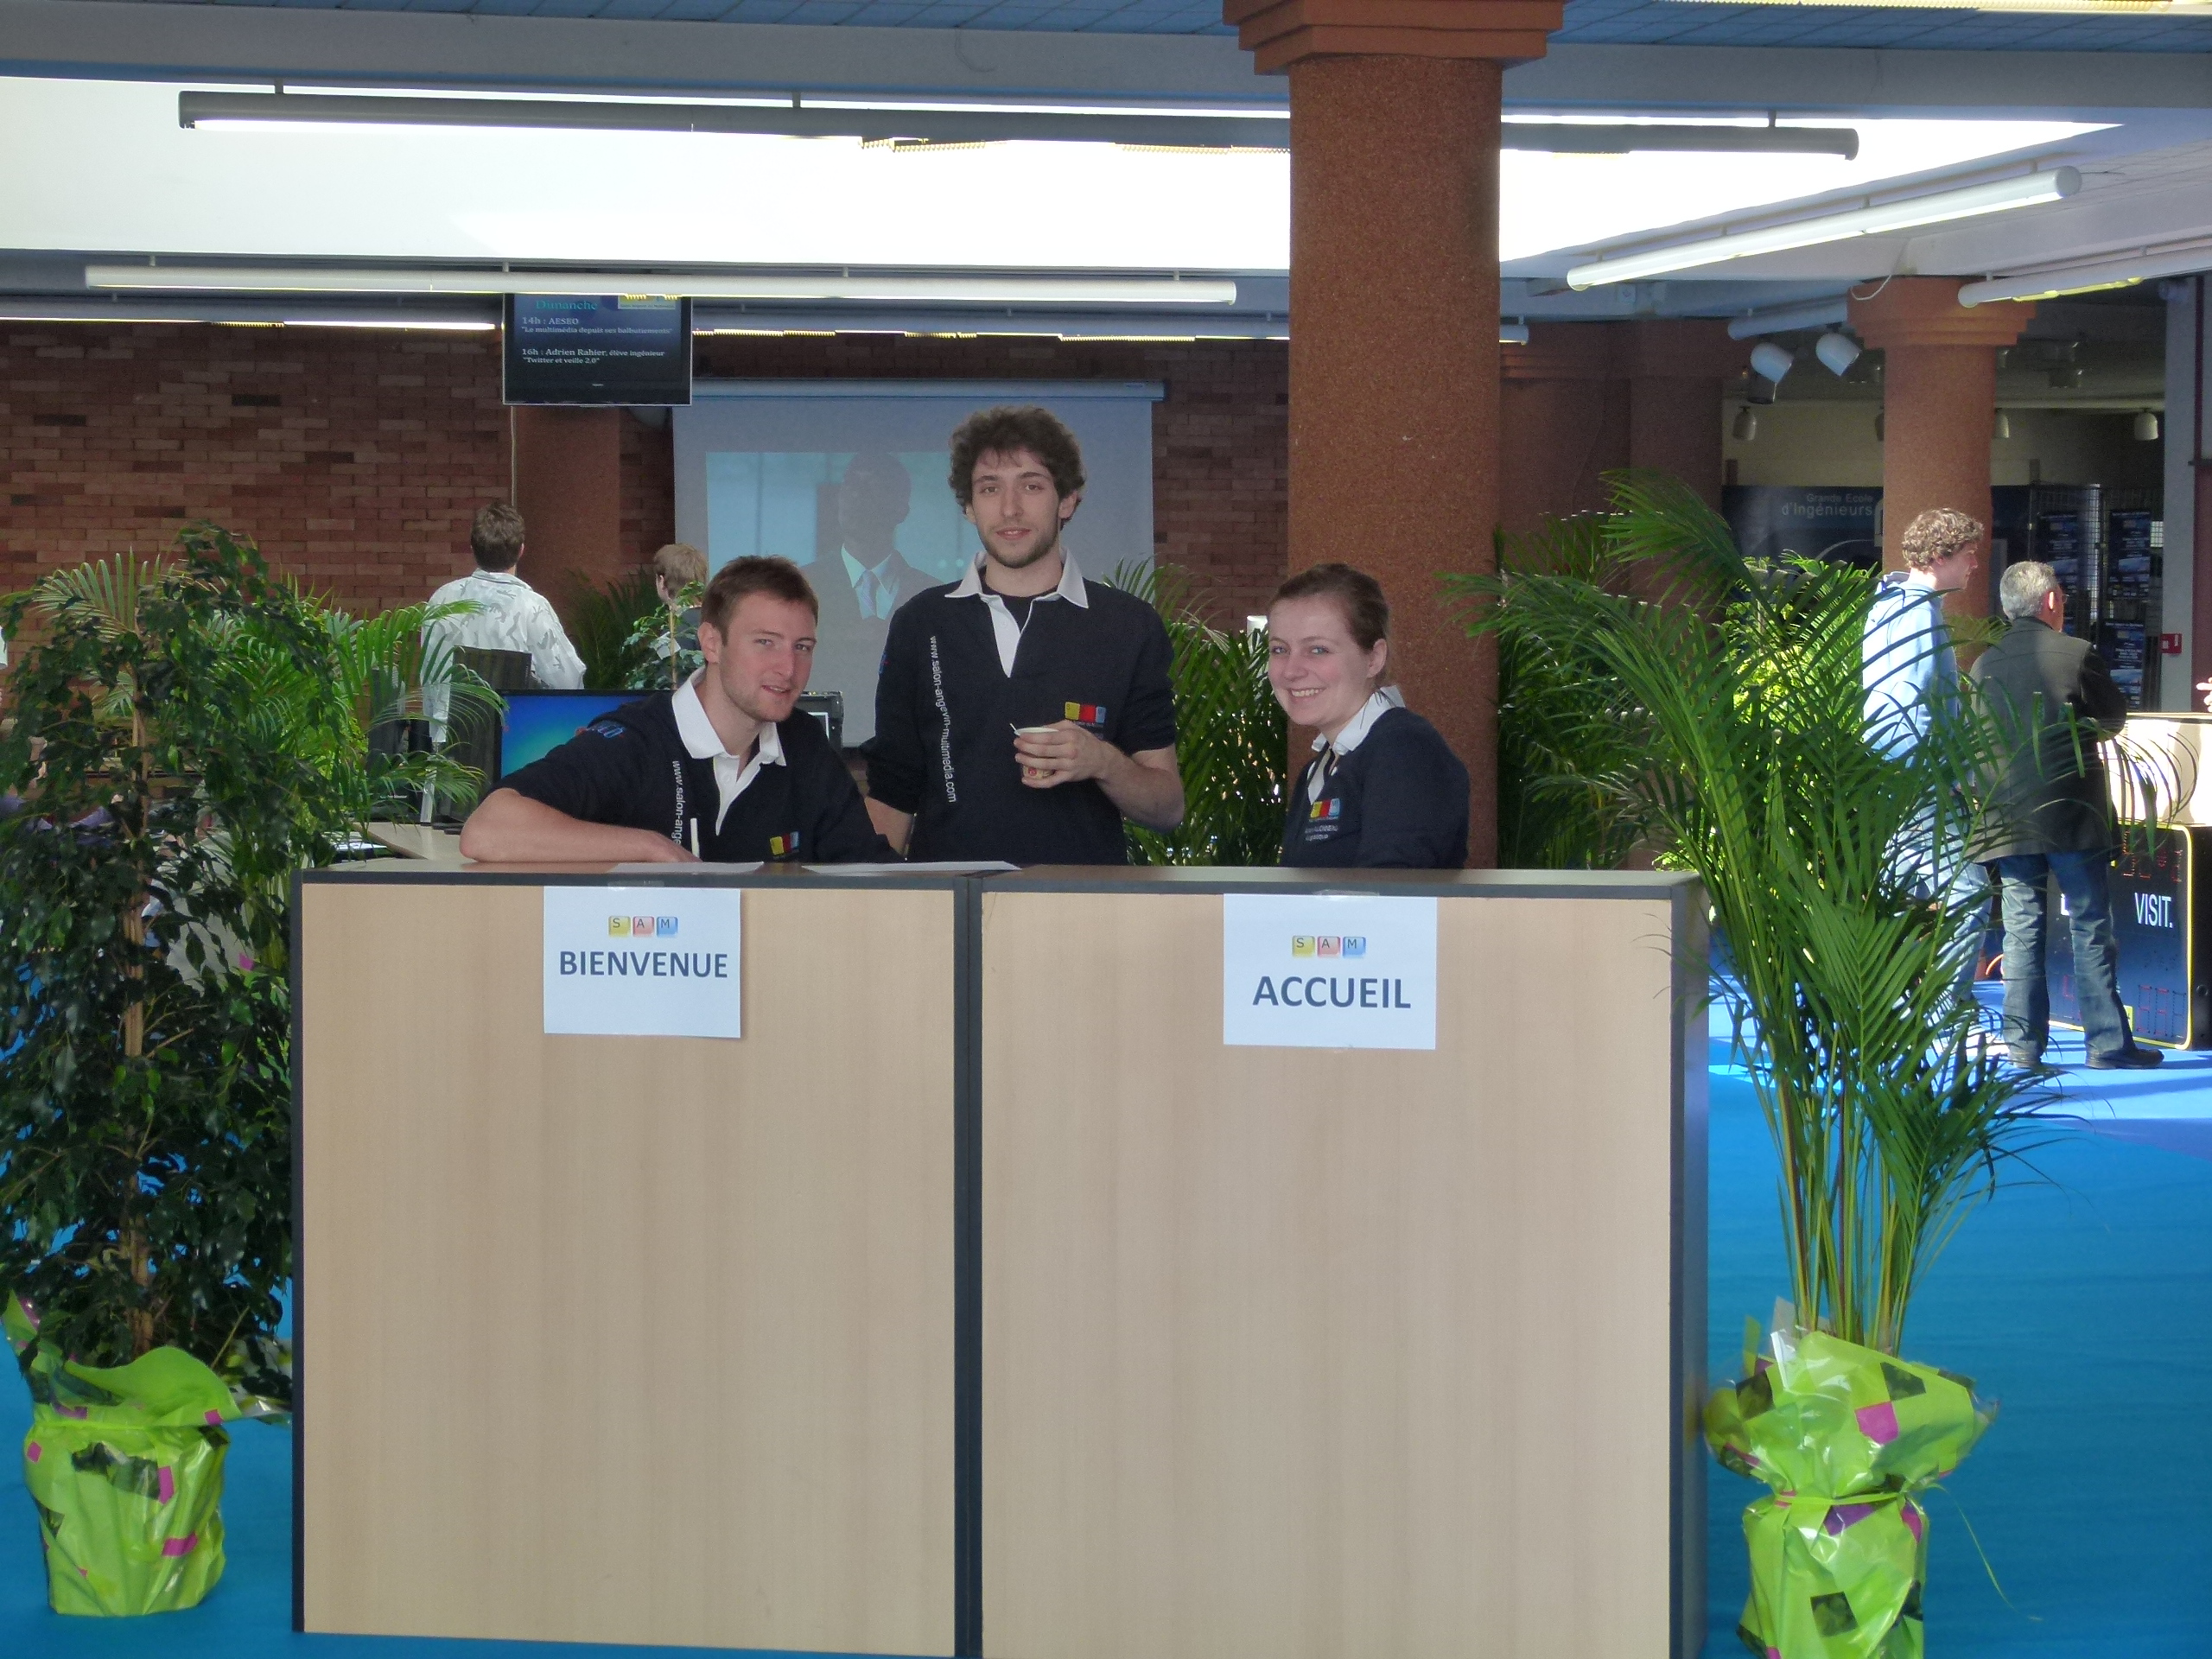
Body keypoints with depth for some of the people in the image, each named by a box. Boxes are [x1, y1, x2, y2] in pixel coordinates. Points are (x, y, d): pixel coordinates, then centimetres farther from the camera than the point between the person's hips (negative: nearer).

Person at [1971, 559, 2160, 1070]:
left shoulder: (1985, 664, 2)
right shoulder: (2076, 655, -8)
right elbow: (2115, 717, 4)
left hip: (2010, 821, 3)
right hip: (2073, 816, -3)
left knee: (2022, 929, 6)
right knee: (2091, 927, 4)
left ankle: (2024, 1042, 4)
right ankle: (2107, 1040, 5)